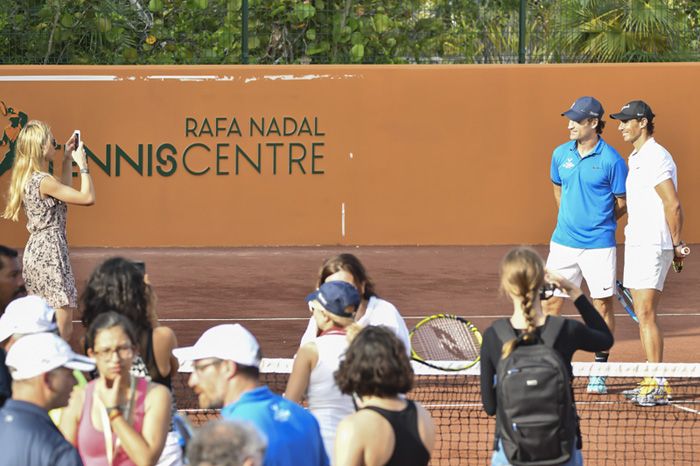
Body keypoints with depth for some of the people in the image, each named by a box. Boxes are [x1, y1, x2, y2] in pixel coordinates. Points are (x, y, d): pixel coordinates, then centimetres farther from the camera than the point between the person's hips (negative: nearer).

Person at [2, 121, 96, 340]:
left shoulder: (26, 178, 10)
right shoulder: (43, 181, -18)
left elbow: (64, 192, 25)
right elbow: (88, 197, -16)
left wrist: (67, 160, 22)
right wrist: (82, 164, -8)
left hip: (35, 250, 10)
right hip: (50, 251, -10)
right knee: (63, 328, -10)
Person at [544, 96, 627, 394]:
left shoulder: (611, 160, -10)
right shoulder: (561, 154, 5)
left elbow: (622, 202, -1)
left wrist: (598, 223, 6)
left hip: (598, 245, -4)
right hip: (563, 243, 4)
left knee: (602, 305, 3)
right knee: (550, 303, 3)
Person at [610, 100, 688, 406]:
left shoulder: (655, 157, -15)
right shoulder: (636, 159, 16)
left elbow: (673, 205, -19)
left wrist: (676, 244, -11)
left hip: (653, 247, -10)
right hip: (636, 244, 10)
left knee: (646, 315, -13)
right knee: (642, 316, 10)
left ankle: (658, 386, -13)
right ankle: (651, 381, 14)